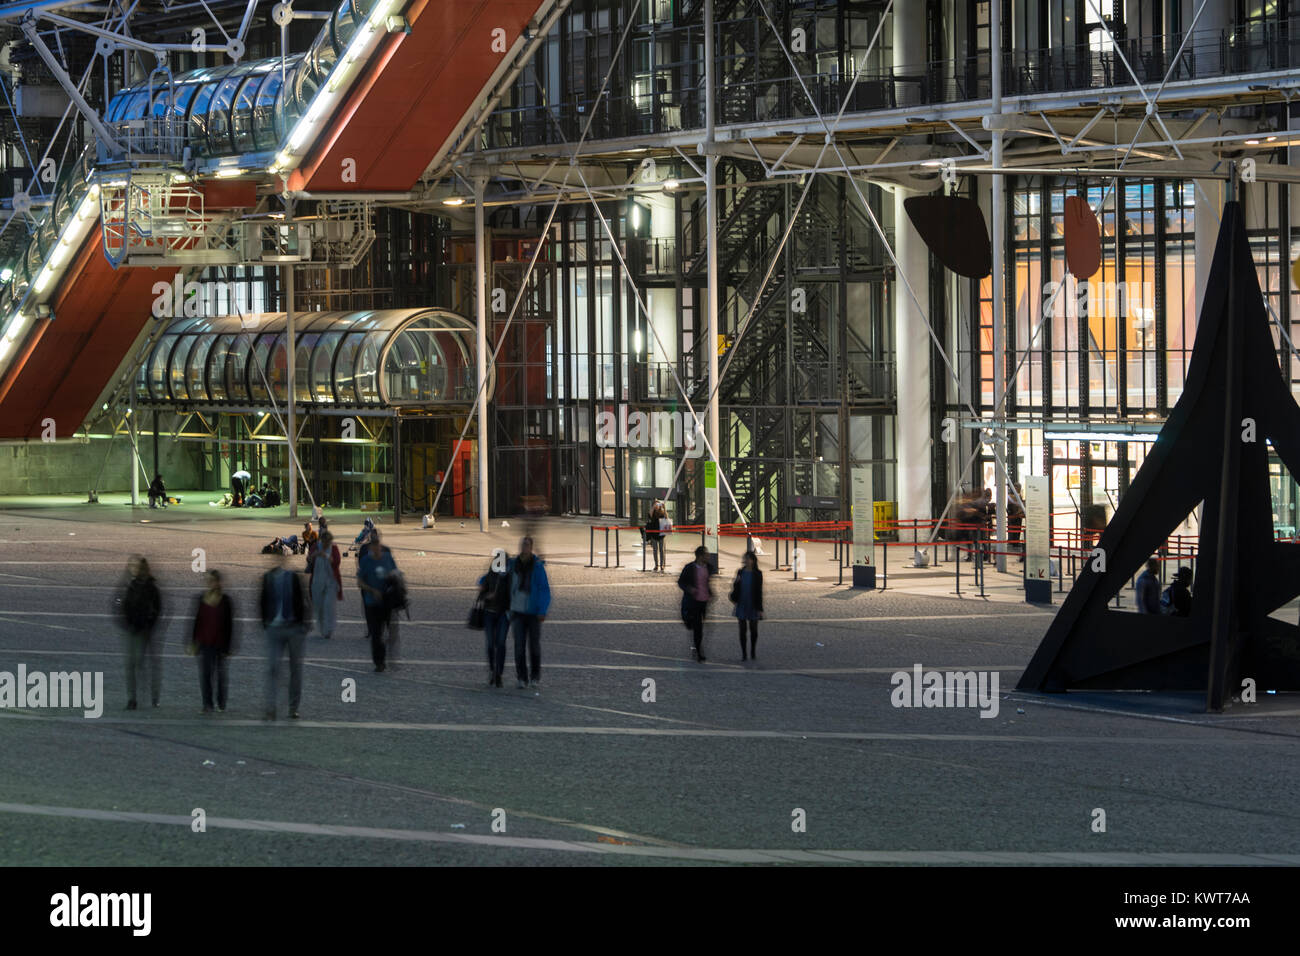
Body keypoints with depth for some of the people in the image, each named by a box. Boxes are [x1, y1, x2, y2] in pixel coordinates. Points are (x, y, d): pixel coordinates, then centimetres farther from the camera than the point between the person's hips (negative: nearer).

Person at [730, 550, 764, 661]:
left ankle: (753, 652, 22)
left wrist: (760, 609, -6)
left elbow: (759, 591, -4)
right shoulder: (740, 572, 5)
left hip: (753, 606, -2)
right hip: (741, 605, 2)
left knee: (753, 629, 6)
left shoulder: (757, 574, -4)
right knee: (742, 630, 2)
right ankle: (743, 654, 7)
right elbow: (736, 588, 11)